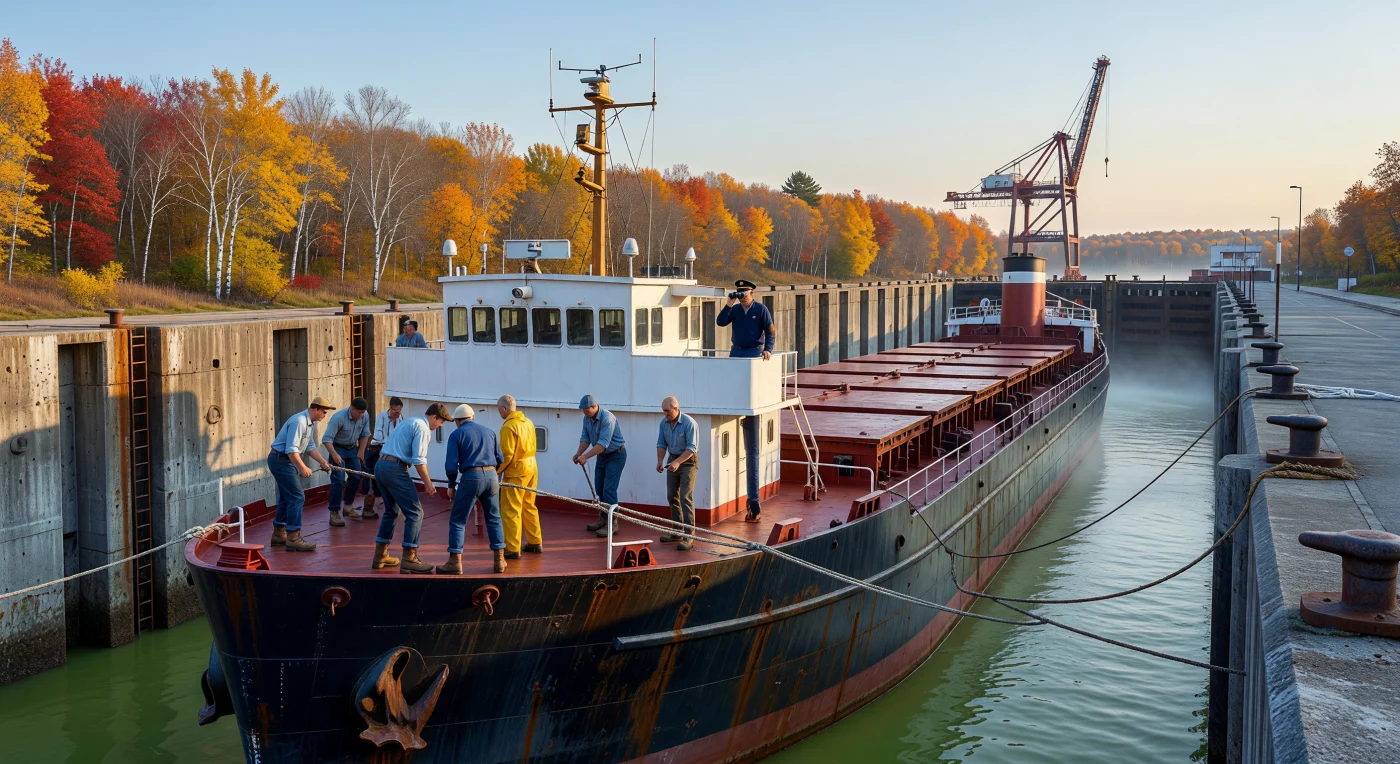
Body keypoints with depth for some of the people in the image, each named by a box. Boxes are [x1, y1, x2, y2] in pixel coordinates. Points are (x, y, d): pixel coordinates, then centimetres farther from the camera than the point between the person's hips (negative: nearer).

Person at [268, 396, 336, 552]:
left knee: (286, 497, 18)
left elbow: (310, 447, 18)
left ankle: (279, 534, 28)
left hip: (287, 461, 11)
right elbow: (291, 450, -26)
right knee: (297, 497, -12)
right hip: (280, 459, -11)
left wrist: (323, 462, 10)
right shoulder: (299, 422, -22)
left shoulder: (311, 423, 9)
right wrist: (303, 468, -20)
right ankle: (293, 538, -9)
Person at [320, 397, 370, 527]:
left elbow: (365, 435, 6)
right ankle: (334, 513, -9)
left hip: (352, 448, 6)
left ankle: (348, 506, 26)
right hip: (337, 448, -6)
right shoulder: (339, 418, -28)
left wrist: (361, 451, 1)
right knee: (338, 480, -13)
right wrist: (334, 455, -39)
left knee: (356, 477, 8)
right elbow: (326, 439, -30)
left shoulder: (365, 417, -11)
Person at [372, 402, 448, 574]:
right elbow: (419, 461, -14)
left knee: (391, 511, 23)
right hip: (395, 469, -10)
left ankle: (380, 556, 27)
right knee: (415, 513, -4)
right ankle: (408, 560, -6)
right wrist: (428, 484, -5)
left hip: (380, 466, 10)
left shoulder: (411, 422, 22)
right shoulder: (422, 428, -7)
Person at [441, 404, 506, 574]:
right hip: (491, 477, 4)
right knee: (494, 519, 15)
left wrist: (451, 485, 9)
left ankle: (455, 562, 1)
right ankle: (499, 560, 13)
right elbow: (499, 459, 17)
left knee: (457, 521, 5)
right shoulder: (489, 431, 15)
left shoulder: (456, 434, 3)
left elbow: (452, 464, -3)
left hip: (471, 477, -4)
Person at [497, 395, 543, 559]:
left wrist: (496, 471, -8)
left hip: (516, 471, -8)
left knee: (511, 511, -2)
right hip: (531, 468, 8)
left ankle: (513, 549, -2)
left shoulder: (509, 426, -16)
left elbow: (507, 455, -18)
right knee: (529, 507, 18)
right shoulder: (528, 422, 7)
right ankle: (535, 543, 25)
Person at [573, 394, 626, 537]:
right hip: (602, 455, 8)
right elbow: (585, 438, 1)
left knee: (609, 489, -13)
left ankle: (612, 524, -8)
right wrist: (579, 453, -17)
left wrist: (586, 456, -37)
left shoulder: (607, 418, -28)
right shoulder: (587, 418, -2)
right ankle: (603, 520, 24)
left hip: (615, 455, -8)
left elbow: (603, 443, -33)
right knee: (599, 488, 12)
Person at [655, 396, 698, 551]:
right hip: (673, 460, 7)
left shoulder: (689, 422, -21)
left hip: (688, 461, -7)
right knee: (672, 496, 11)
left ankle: (689, 535, -13)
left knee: (685, 497, -13)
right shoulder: (664, 422, -1)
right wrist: (660, 460, -9)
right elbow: (661, 443, 7)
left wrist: (678, 462, -32)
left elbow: (691, 447, -23)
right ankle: (677, 531, 22)